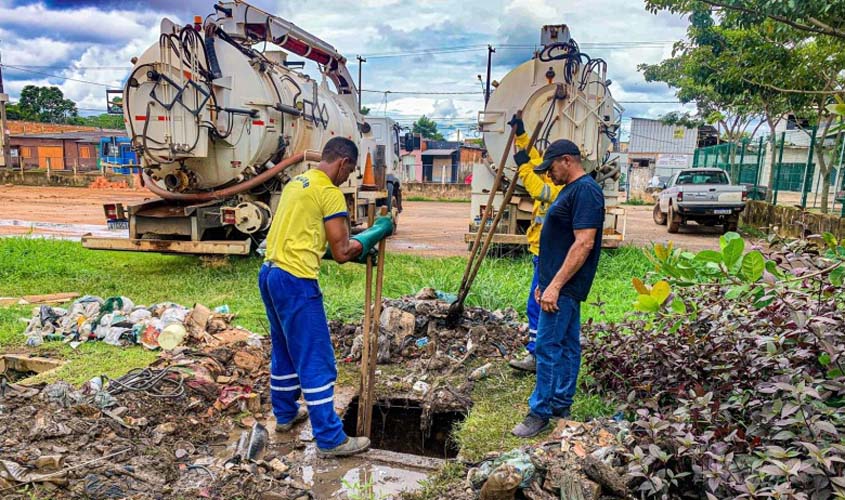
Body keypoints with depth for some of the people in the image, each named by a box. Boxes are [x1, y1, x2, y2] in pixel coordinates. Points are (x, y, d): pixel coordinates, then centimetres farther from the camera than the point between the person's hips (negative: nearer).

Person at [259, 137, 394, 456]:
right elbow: (342, 252, -11)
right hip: (295, 281, -10)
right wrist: (378, 231, 3)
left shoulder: (297, 183, 16)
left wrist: (356, 252, 20)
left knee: (284, 350, 23)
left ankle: (285, 414, 39)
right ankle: (330, 439, 8)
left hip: (270, 273, 10)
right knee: (316, 361, -1)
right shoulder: (330, 193, -12)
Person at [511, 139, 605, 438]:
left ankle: (540, 413, 5)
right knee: (567, 345, 15)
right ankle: (561, 406, 25)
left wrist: (555, 285, -24)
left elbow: (584, 243, -24)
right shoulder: (572, 190, 16)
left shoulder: (585, 191, -16)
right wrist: (545, 281, 19)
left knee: (548, 347, -5)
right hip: (563, 285, 10)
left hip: (564, 285, -10)